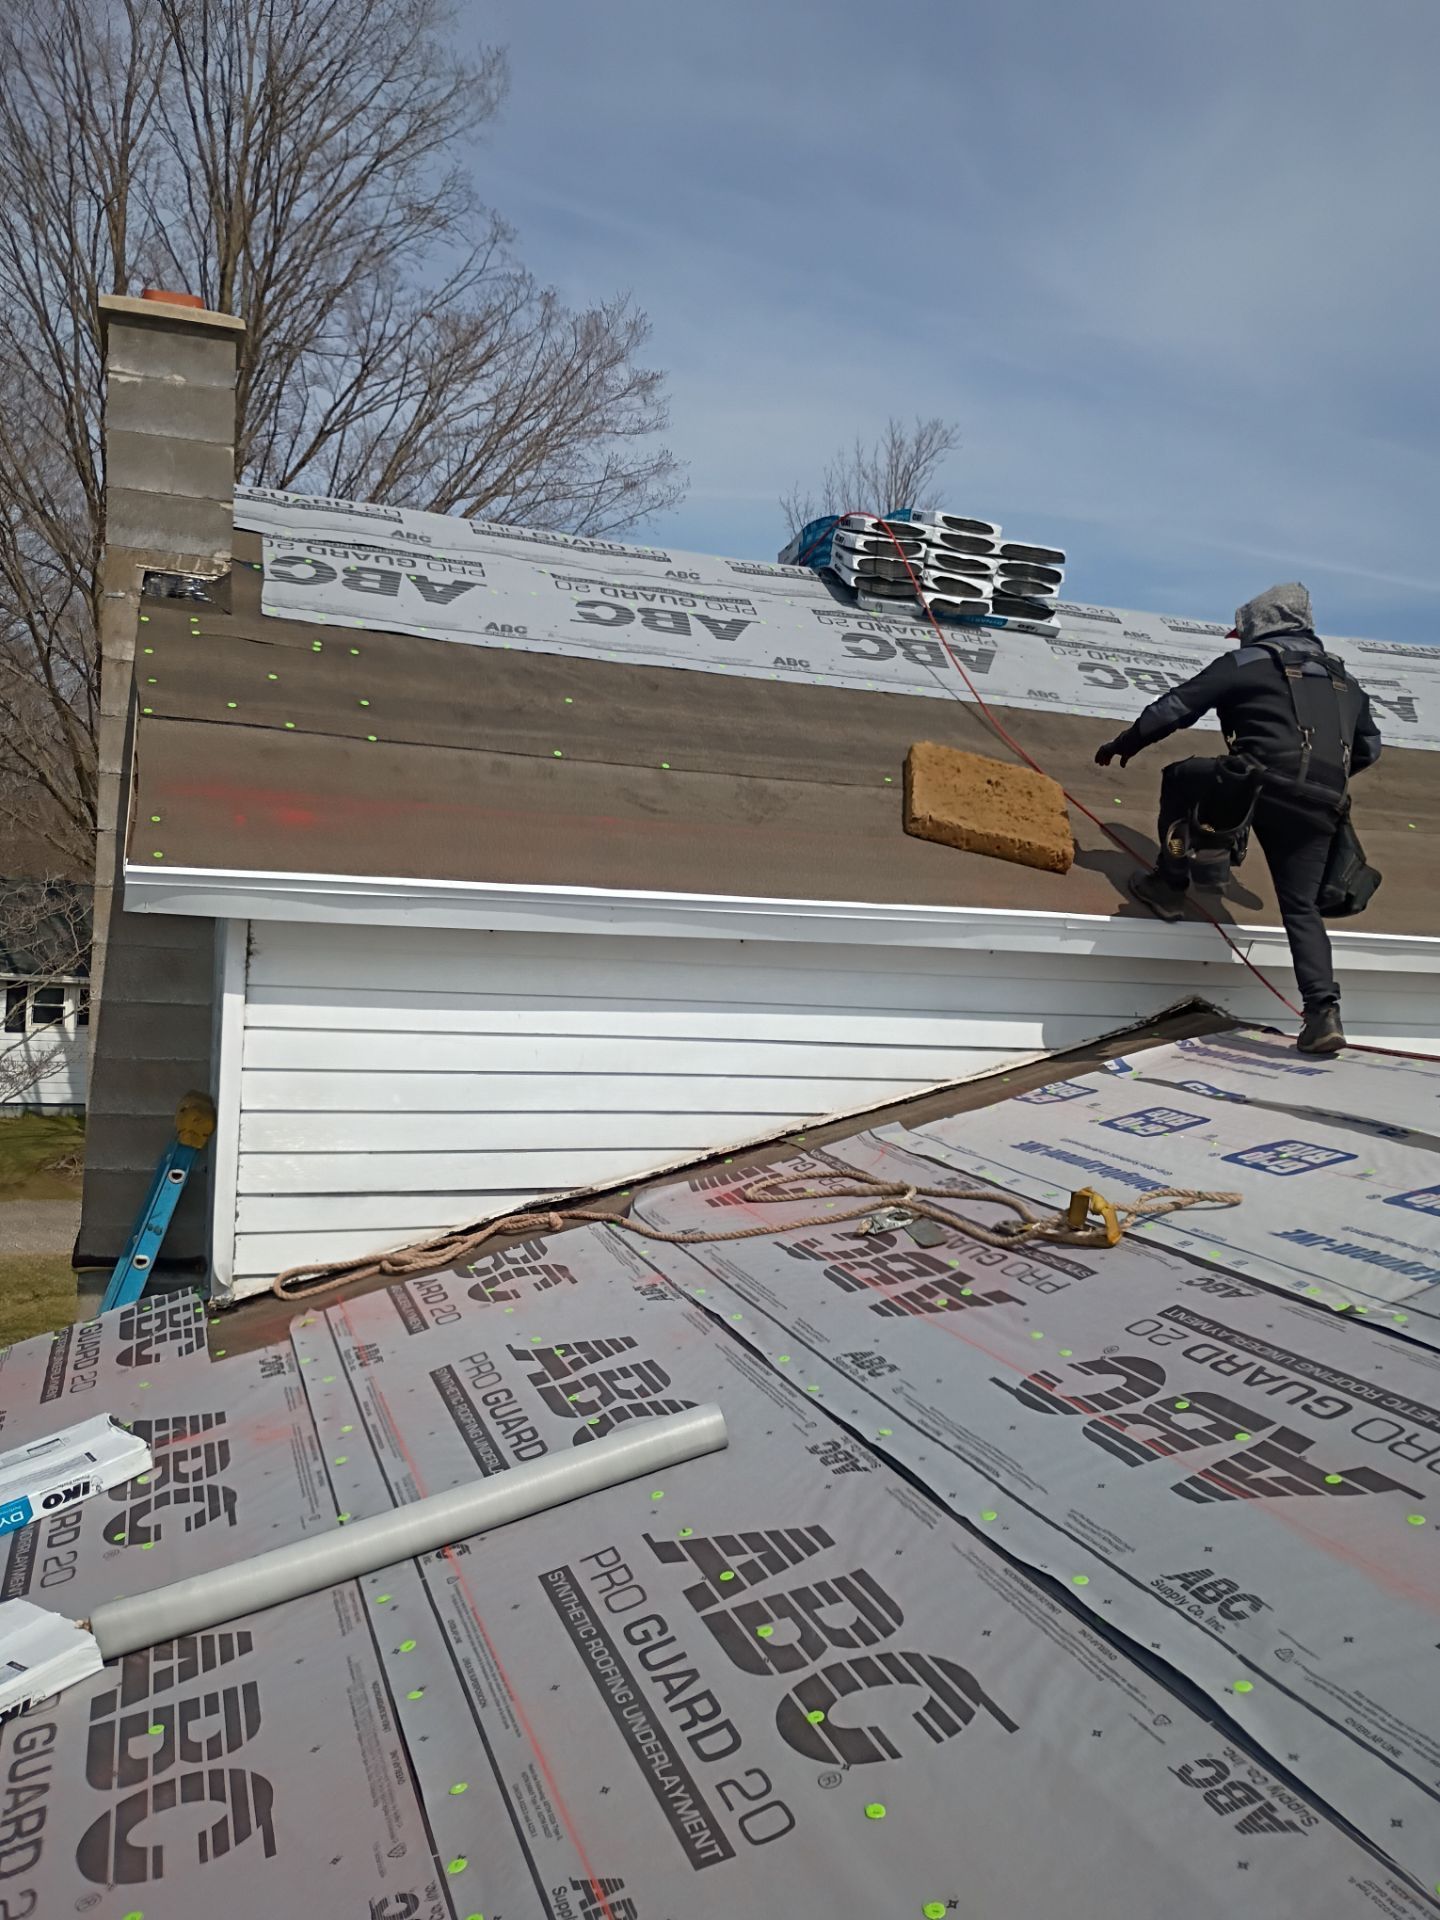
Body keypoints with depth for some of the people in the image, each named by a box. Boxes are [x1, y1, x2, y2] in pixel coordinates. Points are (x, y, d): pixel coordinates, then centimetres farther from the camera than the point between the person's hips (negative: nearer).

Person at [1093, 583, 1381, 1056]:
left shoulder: (1246, 662, 9)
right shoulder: (1345, 681, 27)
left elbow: (1175, 707, 7)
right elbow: (1368, 747, 33)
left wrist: (1124, 743, 19)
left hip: (1261, 786, -5)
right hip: (1321, 808, 5)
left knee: (1179, 777, 21)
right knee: (1301, 906, 12)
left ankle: (1169, 886, 18)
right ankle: (1324, 1013, -2)